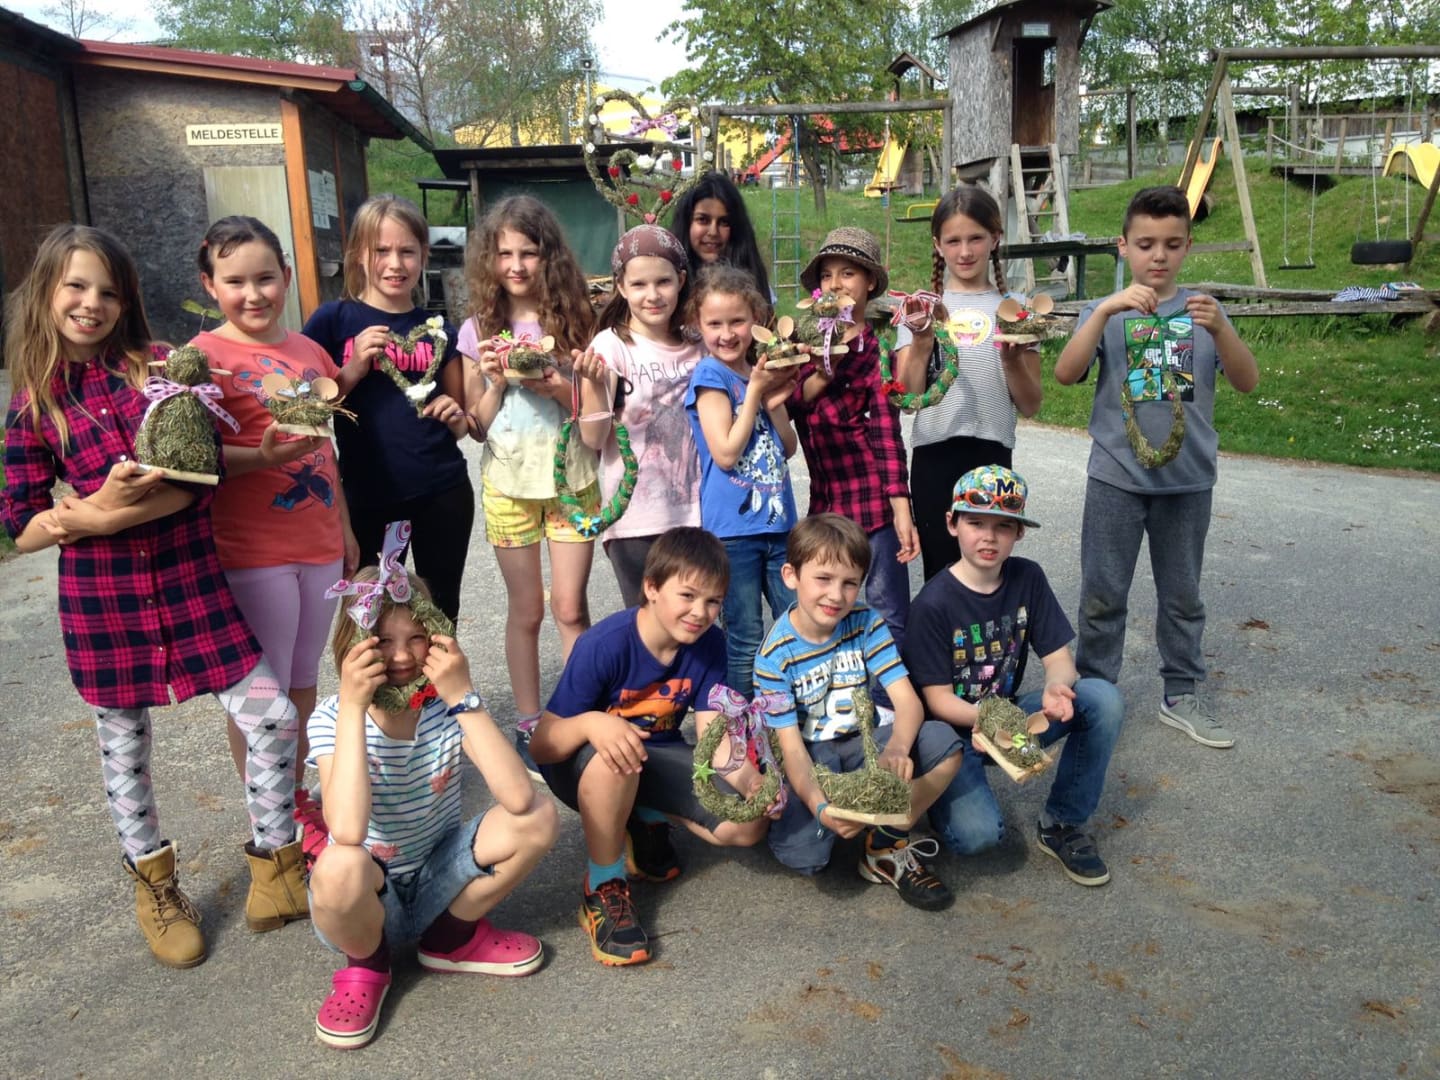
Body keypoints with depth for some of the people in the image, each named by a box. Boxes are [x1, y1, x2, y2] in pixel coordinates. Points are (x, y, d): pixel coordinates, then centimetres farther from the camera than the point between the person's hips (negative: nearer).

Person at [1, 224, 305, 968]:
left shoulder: (161, 367, 1)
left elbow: (202, 477, -7)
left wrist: (86, 516, -17)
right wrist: (96, 508, -19)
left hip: (189, 578, 0)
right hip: (99, 593, 0)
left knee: (271, 715, -4)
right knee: (124, 744, 13)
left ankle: (274, 861, 18)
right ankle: (154, 884, 34)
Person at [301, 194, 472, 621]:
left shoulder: (438, 329, 8)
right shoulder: (334, 320, -1)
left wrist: (456, 417, -7)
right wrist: (354, 370, -14)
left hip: (443, 491, 3)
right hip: (368, 496, -2)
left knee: (442, 614, 13)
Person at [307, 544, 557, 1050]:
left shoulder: (446, 706, -14)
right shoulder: (332, 718, -19)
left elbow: (518, 798, -31)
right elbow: (347, 833, -39)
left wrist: (465, 696, -33)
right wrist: (352, 706, -37)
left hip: (437, 881, 2)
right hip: (364, 898, -2)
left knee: (539, 817, -21)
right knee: (341, 864, -37)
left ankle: (452, 936, 6)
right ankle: (365, 964, 0)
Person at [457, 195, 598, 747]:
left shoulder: (573, 320, 0)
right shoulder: (479, 330, 1)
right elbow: (478, 426, 3)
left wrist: (560, 390, -18)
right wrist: (495, 382, -14)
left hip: (572, 478, 0)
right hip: (509, 484, 1)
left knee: (570, 607, 1)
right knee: (526, 610, 9)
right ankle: (529, 721, 22)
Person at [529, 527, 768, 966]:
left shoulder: (709, 643, -13)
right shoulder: (604, 644, -28)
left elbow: (711, 734, -15)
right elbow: (541, 746, -28)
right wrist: (590, 722, -50)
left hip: (657, 758, 5)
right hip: (582, 765, -4)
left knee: (749, 825, -16)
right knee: (611, 759, -41)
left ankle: (646, 823, 13)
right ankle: (603, 889, -17)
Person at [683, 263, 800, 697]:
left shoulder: (759, 373, 10)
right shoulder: (711, 374, -9)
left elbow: (788, 447, 11)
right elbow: (726, 453, -16)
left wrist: (775, 403, -6)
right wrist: (755, 390, -12)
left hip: (778, 521, 6)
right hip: (732, 527, -6)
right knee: (745, 641, 4)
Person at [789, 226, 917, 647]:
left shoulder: (875, 350, -5)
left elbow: (886, 434, -9)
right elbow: (786, 403, 2)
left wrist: (901, 511, -16)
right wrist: (821, 376, -16)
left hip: (871, 497, -5)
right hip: (824, 496, 5)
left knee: (887, 612, 0)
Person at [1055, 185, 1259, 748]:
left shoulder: (1202, 310, 3)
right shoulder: (1106, 312, -1)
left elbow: (1247, 381, -7)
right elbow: (1065, 373, -17)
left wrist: (1220, 329, -24)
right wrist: (1107, 309, -28)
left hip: (1188, 479, 2)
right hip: (1116, 476, -1)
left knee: (1182, 594, 13)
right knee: (1102, 595, 5)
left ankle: (1182, 695, 28)